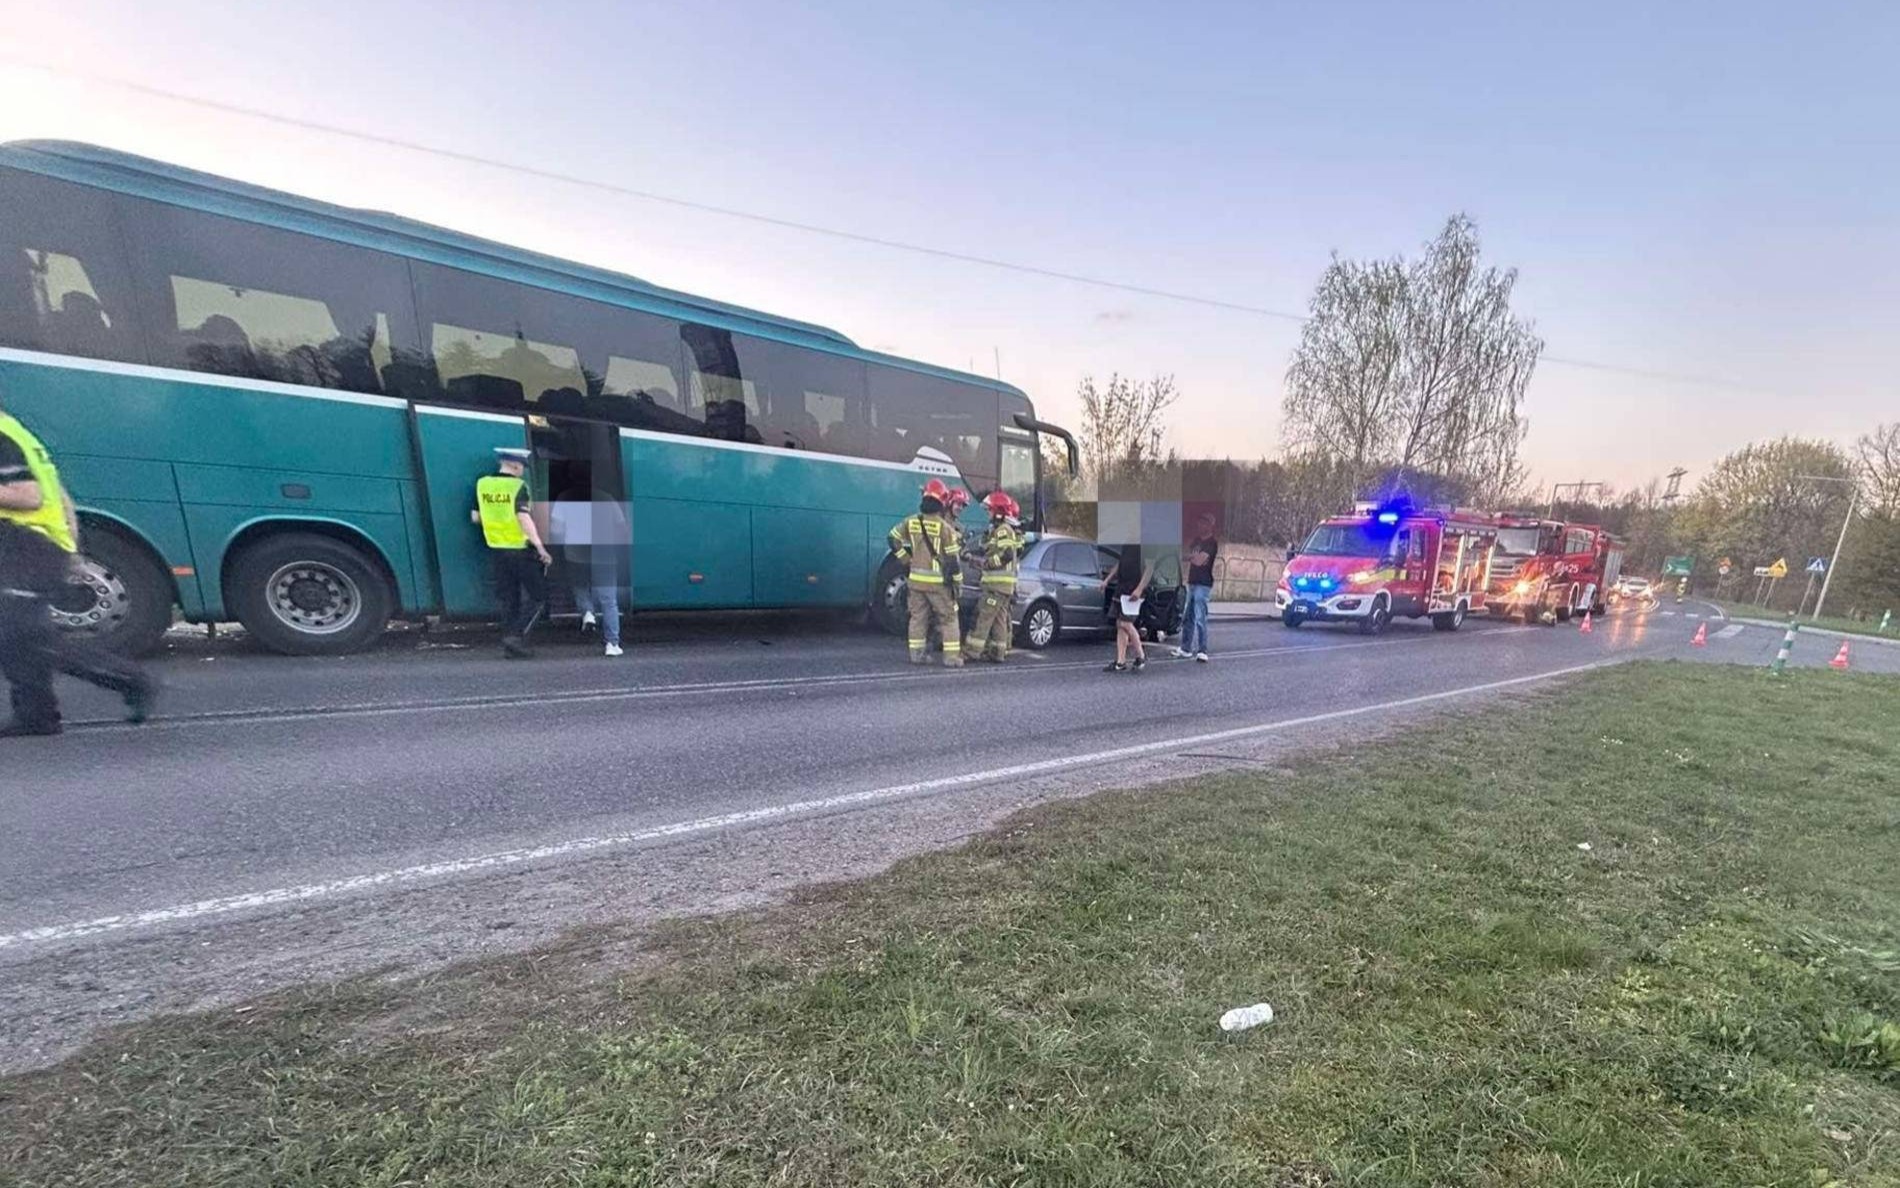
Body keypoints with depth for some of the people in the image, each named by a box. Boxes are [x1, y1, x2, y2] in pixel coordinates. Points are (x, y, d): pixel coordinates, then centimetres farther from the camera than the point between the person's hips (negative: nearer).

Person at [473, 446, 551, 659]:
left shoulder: (482, 484, 6)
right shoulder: (519, 486, -12)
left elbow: (476, 517, 11)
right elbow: (524, 518, -21)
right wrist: (540, 547, -21)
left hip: (497, 549, 6)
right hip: (521, 549, -6)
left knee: (508, 599, 13)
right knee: (537, 597, 4)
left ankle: (510, 646, 15)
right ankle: (516, 636, -8)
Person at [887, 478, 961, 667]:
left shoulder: (911, 522, 1)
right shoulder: (944, 527, -13)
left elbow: (893, 539, 7)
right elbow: (952, 559, -10)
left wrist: (907, 559, 13)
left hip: (916, 579, 4)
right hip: (938, 581, -4)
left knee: (918, 617, 13)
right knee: (948, 618, 5)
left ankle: (917, 653, 16)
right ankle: (952, 656, 3)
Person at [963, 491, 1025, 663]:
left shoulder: (1003, 530, -12)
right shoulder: (997, 530, 21)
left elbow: (1006, 555, -24)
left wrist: (978, 560, -19)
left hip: (998, 584, -10)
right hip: (998, 583, 10)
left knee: (984, 617, -10)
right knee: (999, 618, 11)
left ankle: (972, 651, -10)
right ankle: (998, 652, 15)